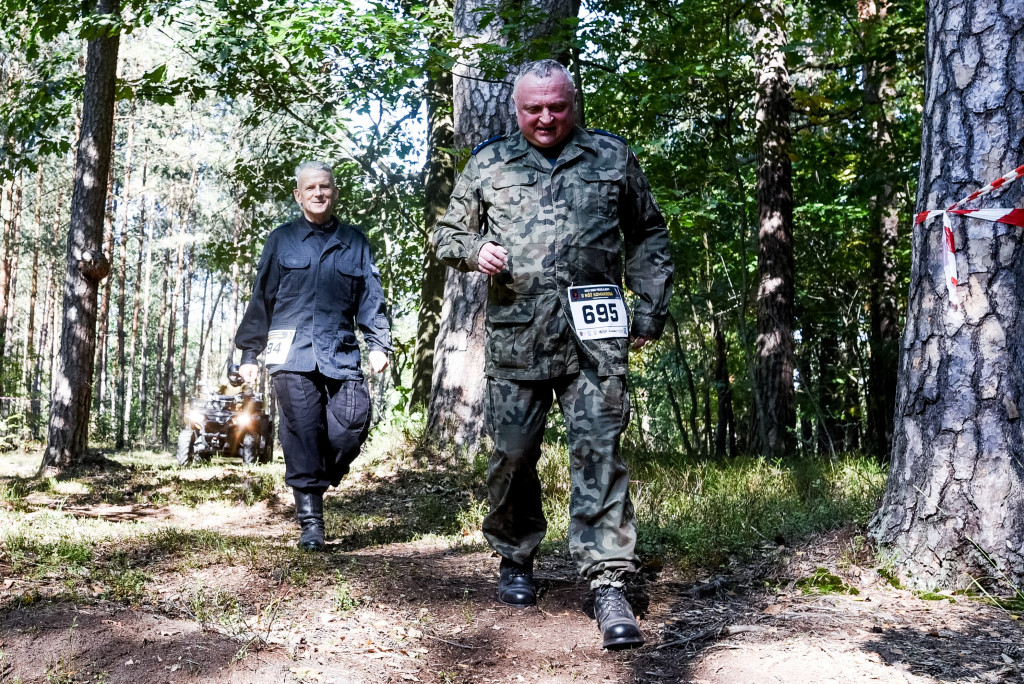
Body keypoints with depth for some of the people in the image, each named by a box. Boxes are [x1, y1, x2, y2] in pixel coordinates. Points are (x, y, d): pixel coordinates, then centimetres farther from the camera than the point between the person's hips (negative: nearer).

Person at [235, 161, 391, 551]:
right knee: (302, 428, -8)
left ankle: (320, 478, 16)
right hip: (292, 352, -1)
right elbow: (261, 298, 12)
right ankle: (310, 518, -2)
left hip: (341, 353, 1)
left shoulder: (354, 242, 16)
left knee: (355, 418, -12)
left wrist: (379, 343, 1)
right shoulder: (281, 240, 13)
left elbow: (371, 297, 13)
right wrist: (249, 353, 9)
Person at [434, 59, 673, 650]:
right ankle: (516, 561, 28)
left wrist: (651, 309, 8)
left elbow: (649, 237, 17)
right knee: (513, 454, 6)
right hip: (515, 336, 1)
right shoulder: (488, 163, 13)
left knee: (599, 455, -6)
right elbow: (448, 234, 20)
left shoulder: (613, 157, 12)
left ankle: (610, 585, -4)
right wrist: (474, 250, -3)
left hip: (595, 336, -1)